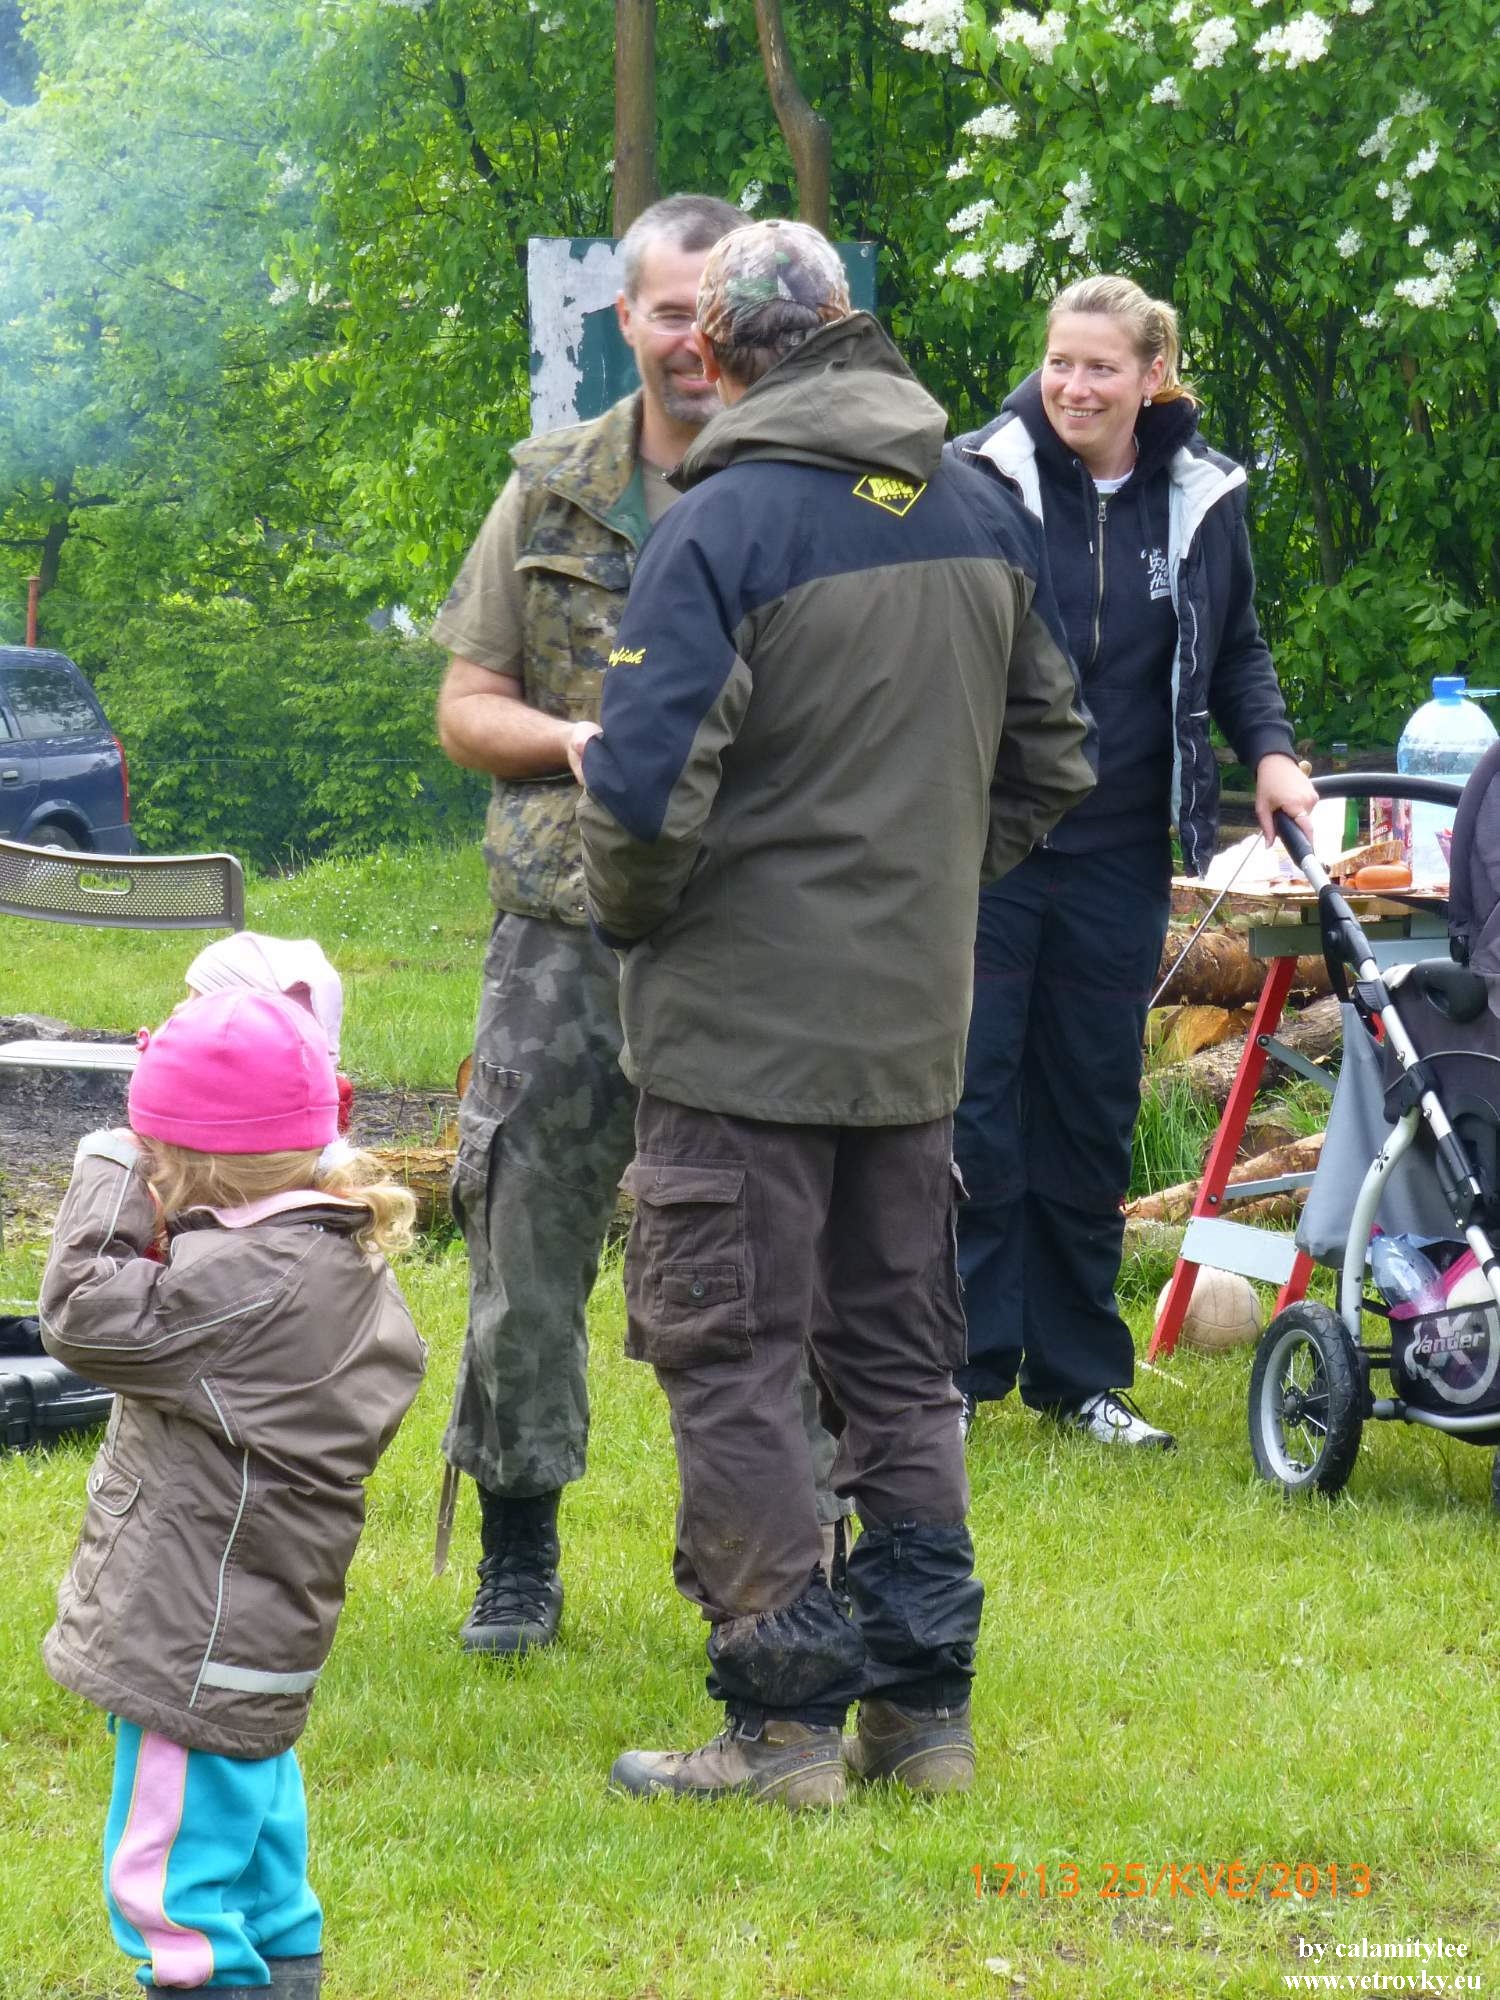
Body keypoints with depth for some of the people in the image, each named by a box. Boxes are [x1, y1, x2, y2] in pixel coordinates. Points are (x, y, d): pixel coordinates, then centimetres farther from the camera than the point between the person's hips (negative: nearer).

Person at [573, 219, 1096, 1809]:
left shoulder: (722, 526, -15)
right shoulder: (983, 517, 7)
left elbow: (646, 784, -20)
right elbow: (1047, 760, 16)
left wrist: (627, 914, -1)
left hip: (742, 1023, -7)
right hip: (919, 1023, 7)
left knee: (728, 1364, 1)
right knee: (901, 1361, 15)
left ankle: (783, 1719, 1)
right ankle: (925, 1704, 17)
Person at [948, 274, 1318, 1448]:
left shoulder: (1203, 501, 5)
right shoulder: (977, 481, -5)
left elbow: (1237, 648, 19)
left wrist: (1269, 751, 3)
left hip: (1117, 859, 3)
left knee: (1092, 1112, 10)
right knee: (973, 1106, -4)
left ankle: (1079, 1372, 18)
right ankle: (960, 1361, 4)